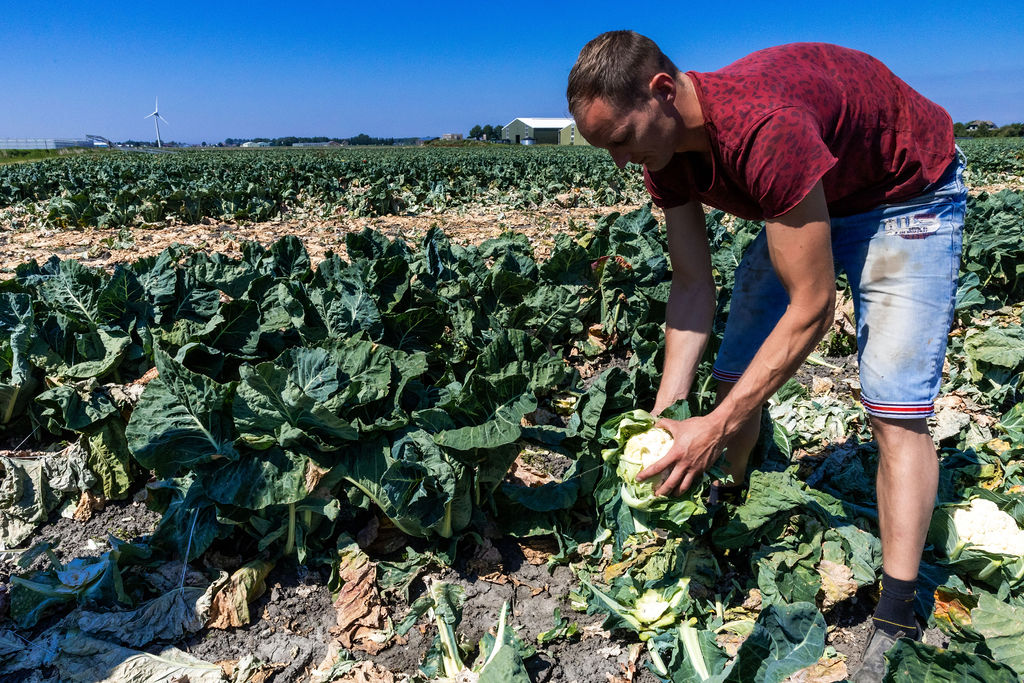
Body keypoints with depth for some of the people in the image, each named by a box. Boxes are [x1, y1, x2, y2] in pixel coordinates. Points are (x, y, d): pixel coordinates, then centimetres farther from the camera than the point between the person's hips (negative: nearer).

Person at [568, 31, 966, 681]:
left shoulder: (764, 127, -41)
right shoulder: (666, 151, -16)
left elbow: (812, 306, -37)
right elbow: (693, 284, -11)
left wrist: (717, 427, -35)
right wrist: (665, 410, -18)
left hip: (909, 194, -7)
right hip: (808, 199, 7)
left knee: (896, 407, -16)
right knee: (736, 373, 4)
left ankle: (895, 628, -7)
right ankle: (729, 498, 31)